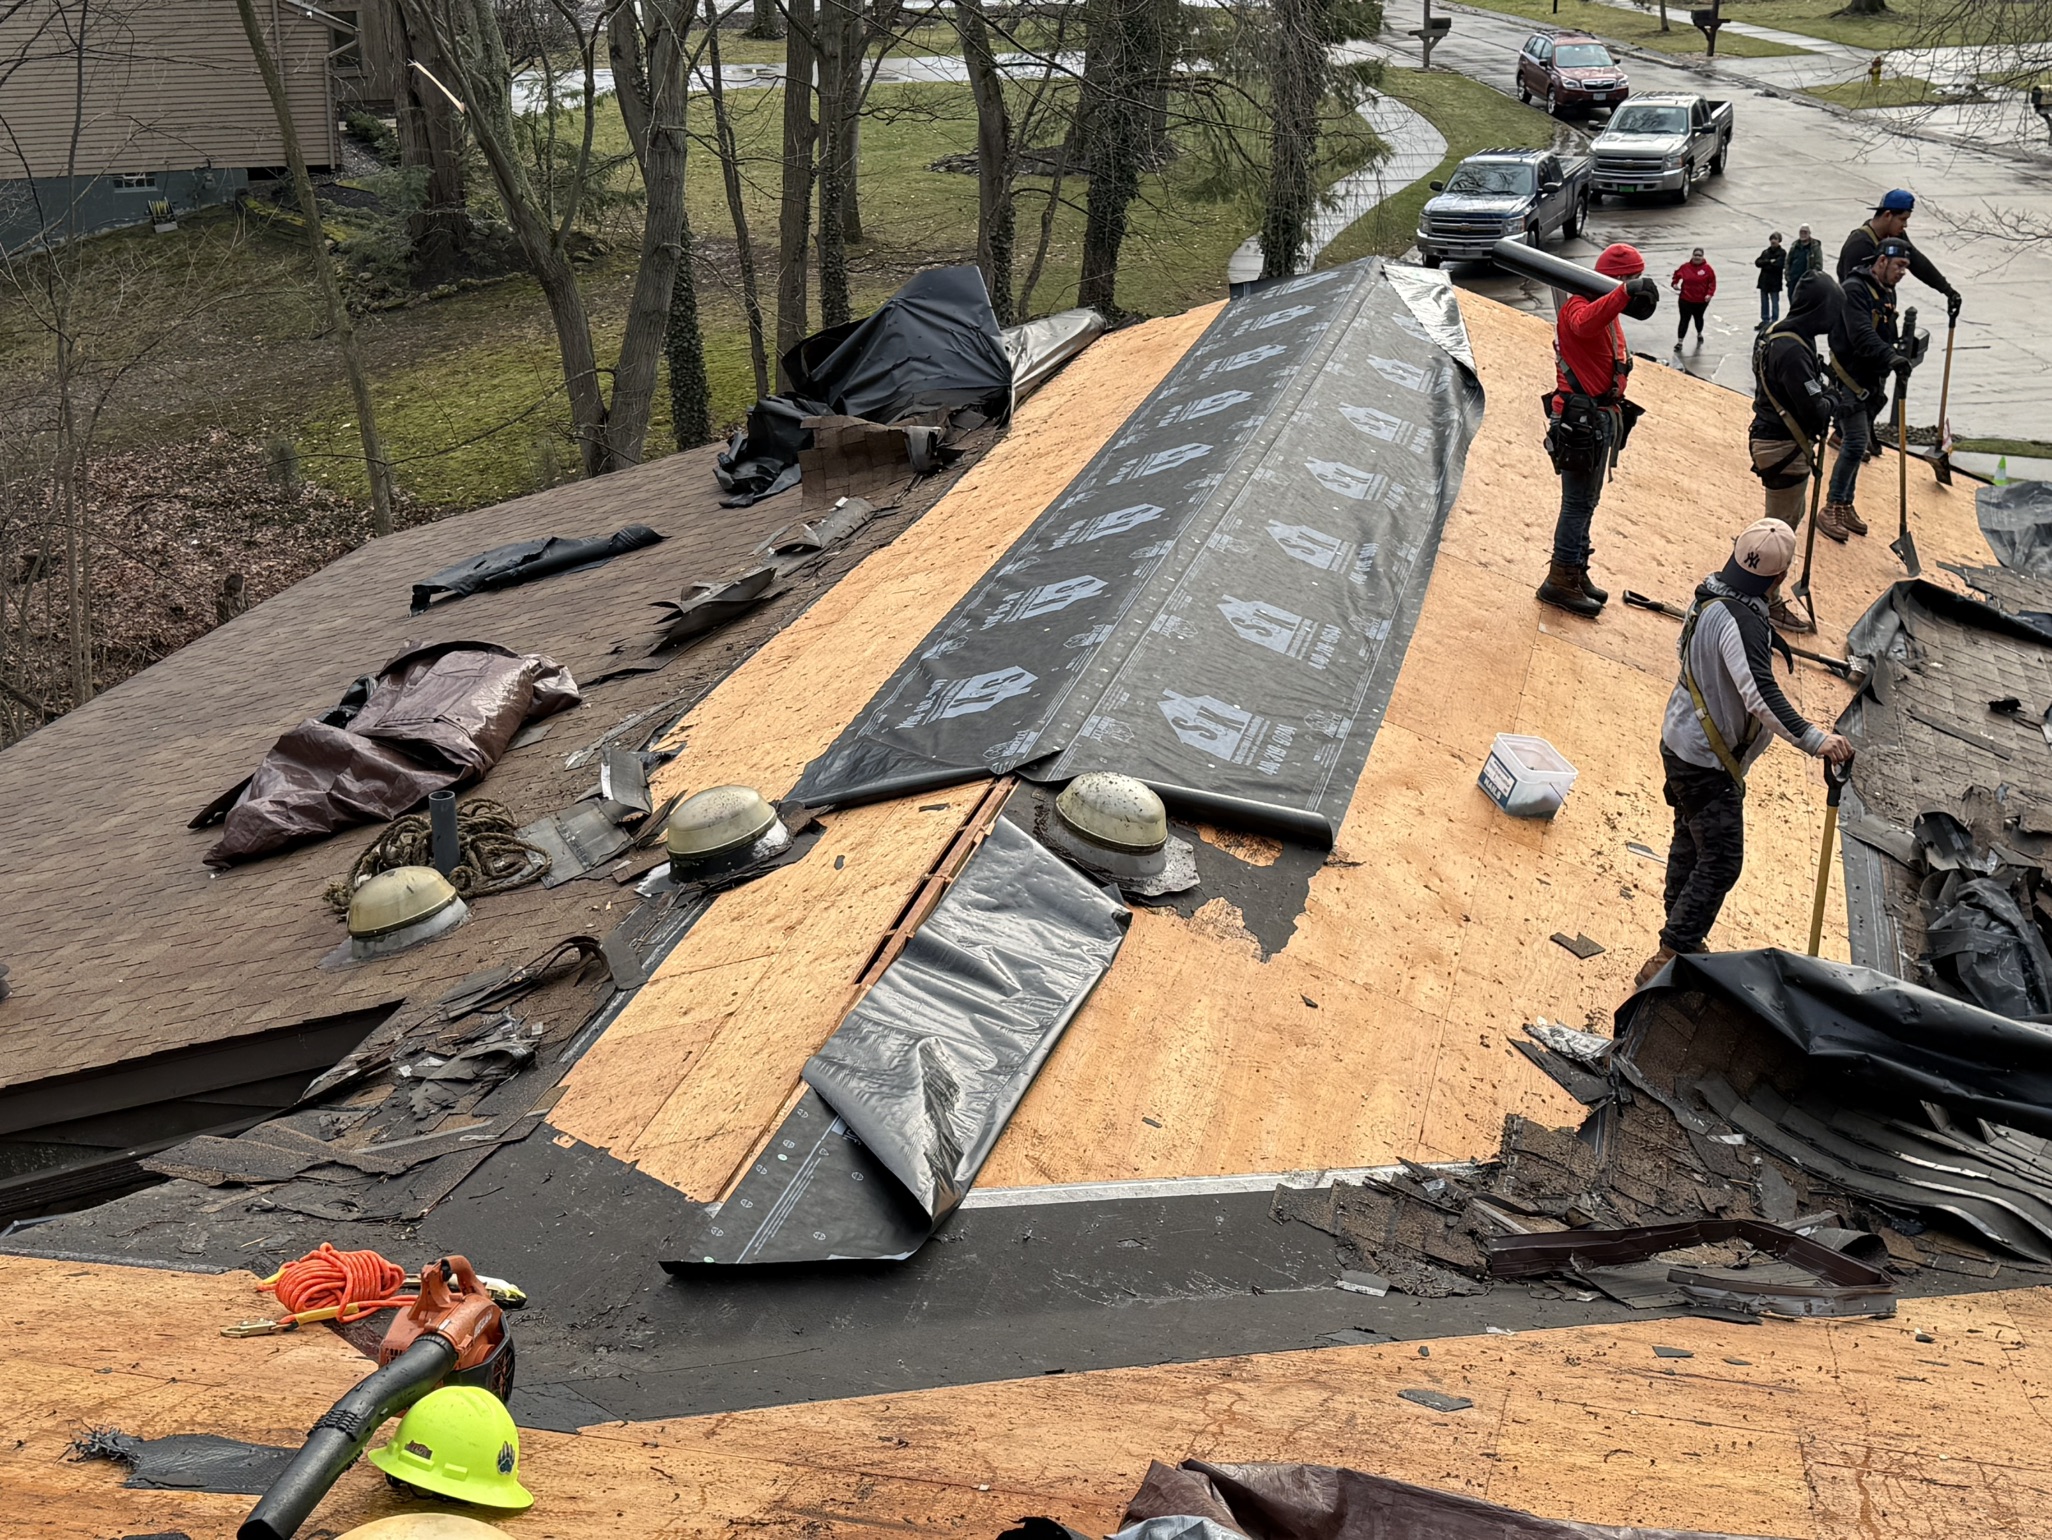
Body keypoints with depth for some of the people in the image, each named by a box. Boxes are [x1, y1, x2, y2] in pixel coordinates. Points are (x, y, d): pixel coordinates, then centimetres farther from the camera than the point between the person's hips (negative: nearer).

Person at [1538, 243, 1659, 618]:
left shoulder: (1609, 312, 18)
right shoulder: (1579, 304, -15)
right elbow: (1584, 323, -43)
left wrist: (1617, 409, 22)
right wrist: (1625, 293, -58)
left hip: (1603, 416, 10)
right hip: (1582, 417, -10)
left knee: (1587, 501, 17)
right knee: (1579, 502, -7)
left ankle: (1575, 573, 27)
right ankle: (1560, 580, 0)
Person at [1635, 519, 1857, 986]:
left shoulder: (1711, 592, 0)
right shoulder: (1742, 623, -29)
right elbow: (1761, 697, -38)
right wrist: (1813, 739, -39)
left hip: (1680, 740, 10)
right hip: (1708, 763, -10)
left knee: (1691, 843, 22)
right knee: (1720, 861, -3)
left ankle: (1682, 941, 36)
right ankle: (1668, 961, 2)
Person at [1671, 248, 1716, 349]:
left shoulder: (1707, 269, -7)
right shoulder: (1685, 267, -4)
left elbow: (1712, 282, -6)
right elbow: (1677, 275, 11)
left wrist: (1709, 294, -18)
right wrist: (1674, 283, -8)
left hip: (1701, 300, 0)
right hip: (1686, 299, 0)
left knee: (1698, 318, 19)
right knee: (1684, 320, -4)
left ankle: (1699, 335, 46)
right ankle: (1679, 342, -2)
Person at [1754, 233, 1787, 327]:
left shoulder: (1782, 253, -4)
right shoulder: (1765, 252, 11)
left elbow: (1779, 265, -16)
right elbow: (1757, 262, 0)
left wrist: (1765, 264, -10)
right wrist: (1769, 262, -13)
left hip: (1775, 282, -5)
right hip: (1764, 281, 5)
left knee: (1775, 303, -2)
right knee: (1764, 302, 11)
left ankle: (1774, 321, 3)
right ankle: (1765, 320, 20)